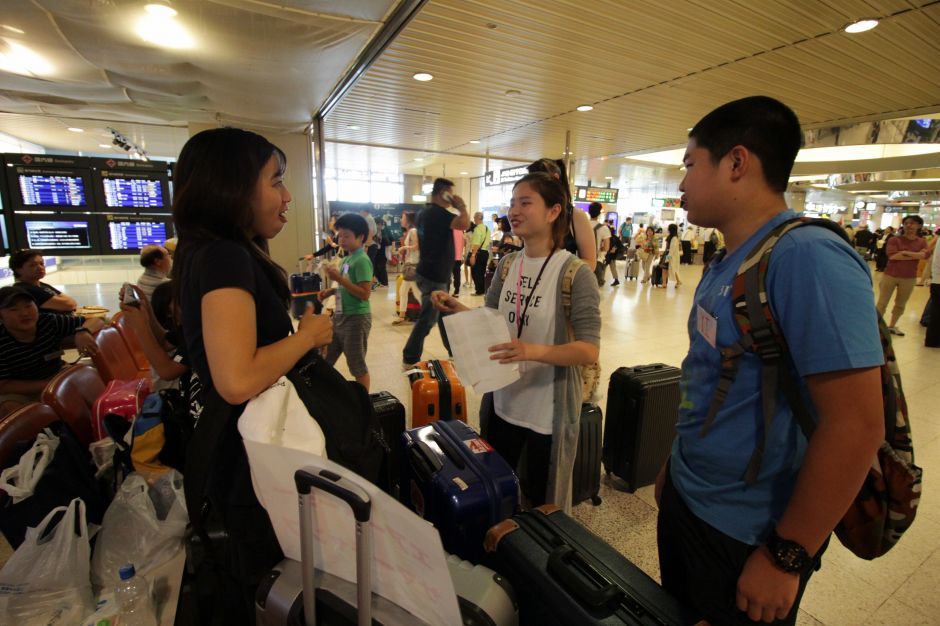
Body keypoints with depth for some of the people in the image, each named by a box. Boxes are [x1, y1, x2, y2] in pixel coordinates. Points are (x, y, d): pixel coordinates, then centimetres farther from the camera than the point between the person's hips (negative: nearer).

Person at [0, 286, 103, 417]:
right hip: (20, 392, -3)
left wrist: (83, 331, -34)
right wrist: (47, 385, -29)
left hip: (57, 376, 3)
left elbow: (95, 321, -10)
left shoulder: (50, 322, -14)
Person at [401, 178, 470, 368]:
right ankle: (410, 359, 7)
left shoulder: (424, 213, 13)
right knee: (427, 319, -1)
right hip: (434, 276, -10)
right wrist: (461, 206, -14)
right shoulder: (438, 213, -18)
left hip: (429, 273, 10)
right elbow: (465, 224, -32)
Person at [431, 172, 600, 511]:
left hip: (549, 410, -6)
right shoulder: (507, 265, 1)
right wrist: (459, 310, -10)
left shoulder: (575, 273, -17)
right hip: (504, 401, 6)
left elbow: (590, 350, -20)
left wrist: (534, 351, -36)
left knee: (545, 504, 16)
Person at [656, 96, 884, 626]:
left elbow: (857, 426, -25)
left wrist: (787, 555, -18)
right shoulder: (729, 262, 4)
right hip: (685, 499, 8)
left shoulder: (807, 258, -24)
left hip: (746, 535, -7)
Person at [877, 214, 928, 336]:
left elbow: (925, 255, -13)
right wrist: (916, 256, -14)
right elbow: (892, 256, -21)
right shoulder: (894, 240, -7)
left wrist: (905, 252, -20)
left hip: (909, 278, 4)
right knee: (882, 303, -1)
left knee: (901, 304, 13)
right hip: (890, 275, -4)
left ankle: (892, 326, 26)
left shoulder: (922, 242, 4)